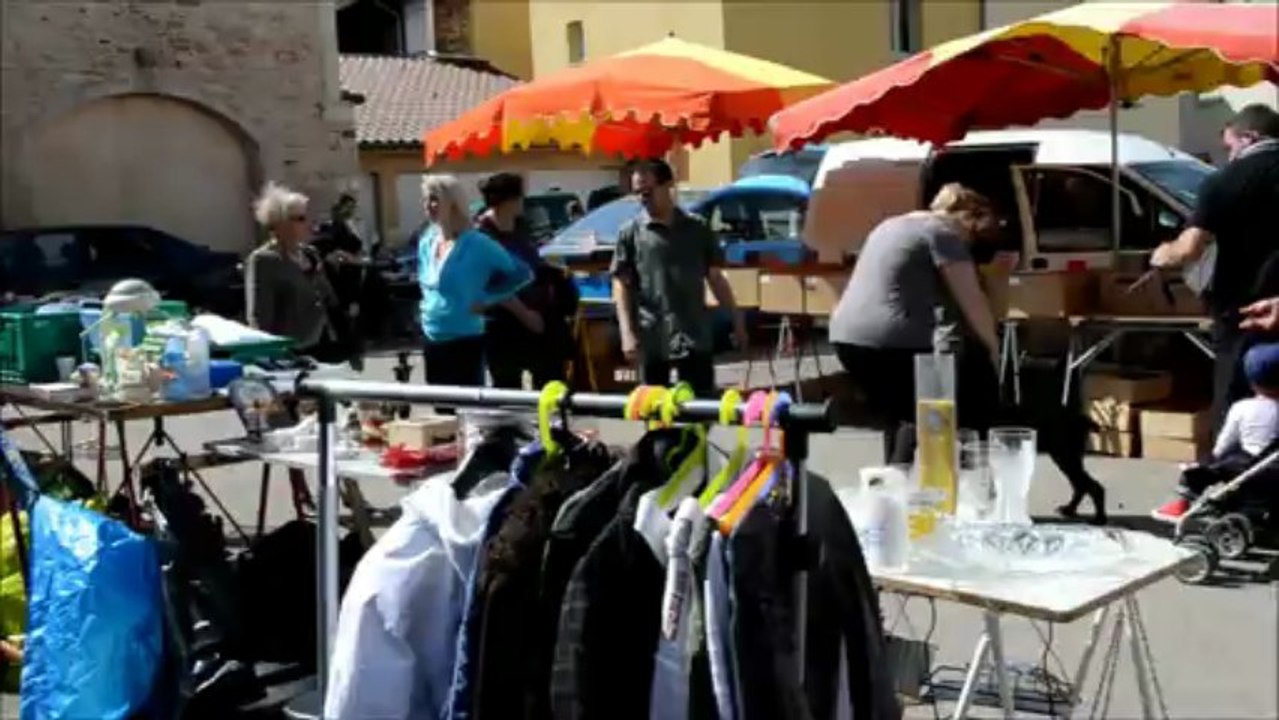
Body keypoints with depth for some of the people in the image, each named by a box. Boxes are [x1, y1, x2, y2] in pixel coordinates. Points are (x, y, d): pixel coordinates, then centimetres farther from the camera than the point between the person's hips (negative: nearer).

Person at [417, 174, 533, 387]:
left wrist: (487, 299, -12)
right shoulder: (426, 242, 8)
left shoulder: (476, 244, -12)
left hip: (465, 343, -7)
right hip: (433, 343, 7)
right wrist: (429, 305, 10)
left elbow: (521, 273, -11)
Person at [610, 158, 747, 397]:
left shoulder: (697, 230, 6)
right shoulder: (631, 233, 1)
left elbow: (715, 278, 12)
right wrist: (627, 333, -10)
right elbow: (621, 286, -1)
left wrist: (737, 320, 10)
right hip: (651, 340, -1)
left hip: (695, 337, 1)